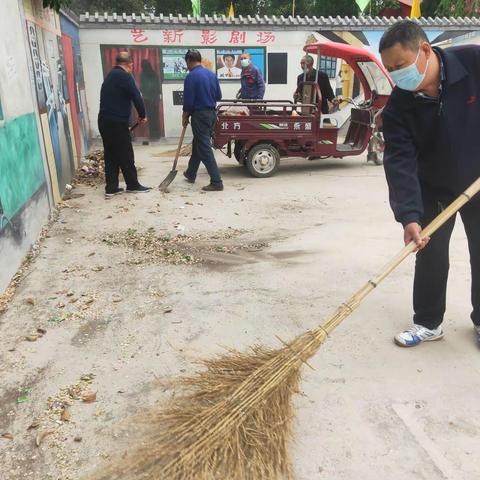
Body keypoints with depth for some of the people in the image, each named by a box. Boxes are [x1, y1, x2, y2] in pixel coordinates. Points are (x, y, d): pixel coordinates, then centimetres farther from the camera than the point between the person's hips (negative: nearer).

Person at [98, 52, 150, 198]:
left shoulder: (110, 76, 20)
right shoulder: (124, 76, -9)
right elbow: (136, 97, -13)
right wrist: (142, 115, 3)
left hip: (104, 121, 9)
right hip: (116, 122, -9)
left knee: (110, 155, 11)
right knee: (126, 155, 2)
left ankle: (111, 188, 12)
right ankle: (133, 185, 13)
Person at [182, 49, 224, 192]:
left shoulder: (191, 77, -14)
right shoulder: (212, 74, 7)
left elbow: (188, 101, -15)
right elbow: (218, 96, 12)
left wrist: (185, 117, 0)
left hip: (199, 115, -8)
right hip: (212, 113, 8)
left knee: (205, 149, -4)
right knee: (197, 144, 21)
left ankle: (216, 182, -6)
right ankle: (190, 174, 36)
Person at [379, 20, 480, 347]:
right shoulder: (397, 107, -19)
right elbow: (400, 162, -26)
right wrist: (409, 215, -38)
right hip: (433, 188, 0)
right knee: (430, 254, 2)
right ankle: (429, 322, 19)